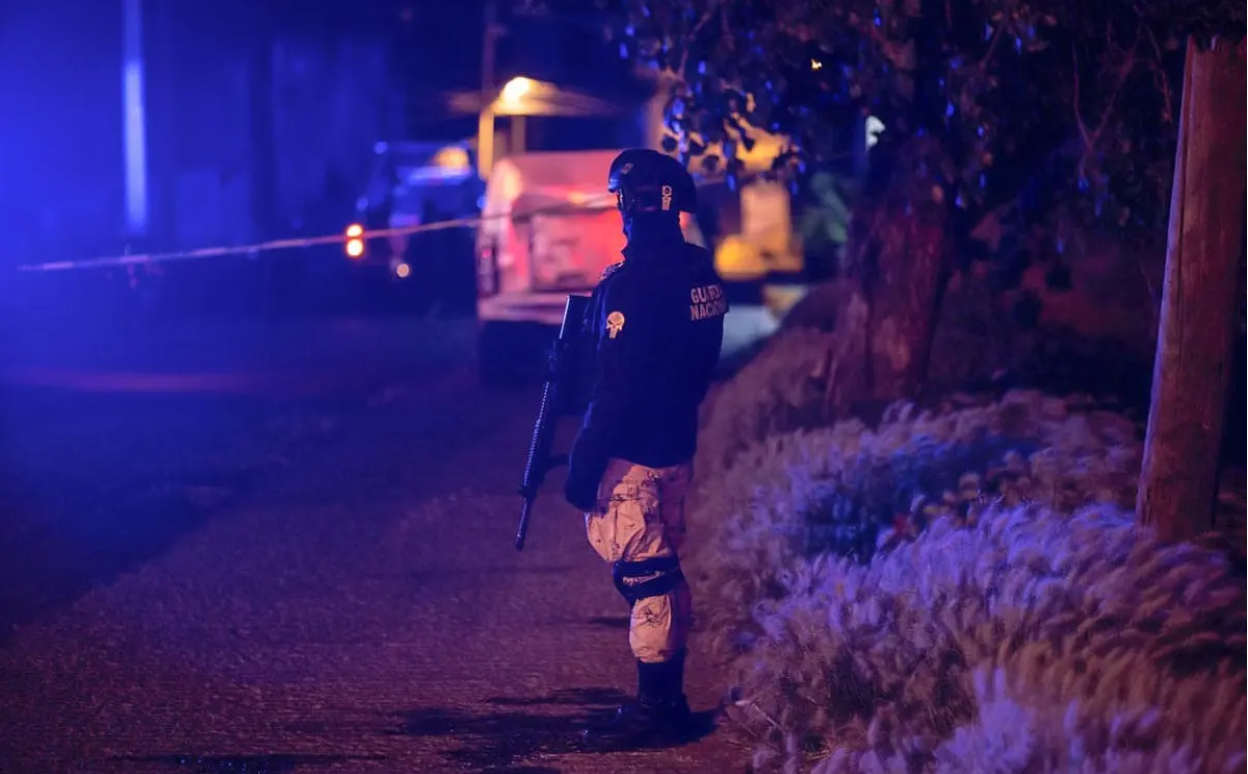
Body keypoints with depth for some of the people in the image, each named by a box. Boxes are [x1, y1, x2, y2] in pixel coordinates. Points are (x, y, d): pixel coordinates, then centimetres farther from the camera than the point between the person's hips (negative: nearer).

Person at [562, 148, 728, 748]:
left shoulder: (631, 283, -20)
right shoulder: (702, 273, 6)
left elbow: (615, 387, -21)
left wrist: (582, 464, -16)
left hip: (629, 452, -9)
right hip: (677, 447, 9)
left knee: (642, 575, -3)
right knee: (663, 573, 15)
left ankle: (653, 709, 1)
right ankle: (669, 700, 22)